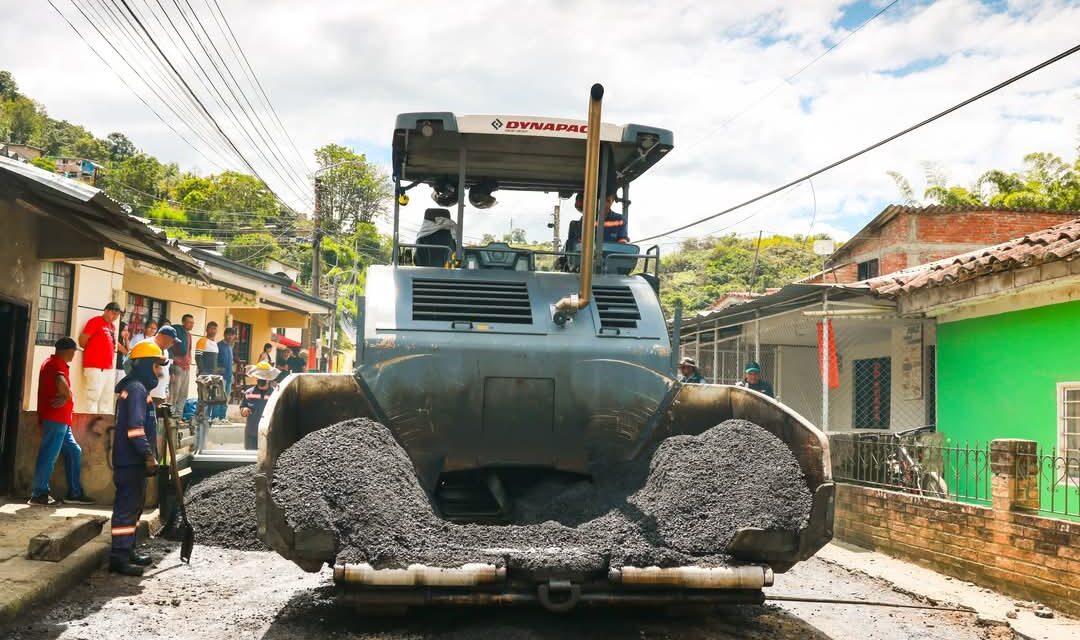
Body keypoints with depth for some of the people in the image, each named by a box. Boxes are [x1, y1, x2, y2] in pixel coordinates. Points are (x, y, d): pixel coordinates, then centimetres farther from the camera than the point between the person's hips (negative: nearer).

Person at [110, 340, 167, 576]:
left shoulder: (138, 388, 19)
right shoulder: (136, 388, -14)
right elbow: (135, 426, -23)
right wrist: (148, 455, -22)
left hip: (133, 460, 11)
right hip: (131, 461, -11)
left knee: (133, 506, 16)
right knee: (127, 506, -9)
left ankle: (127, 550, 24)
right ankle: (119, 556, -7)